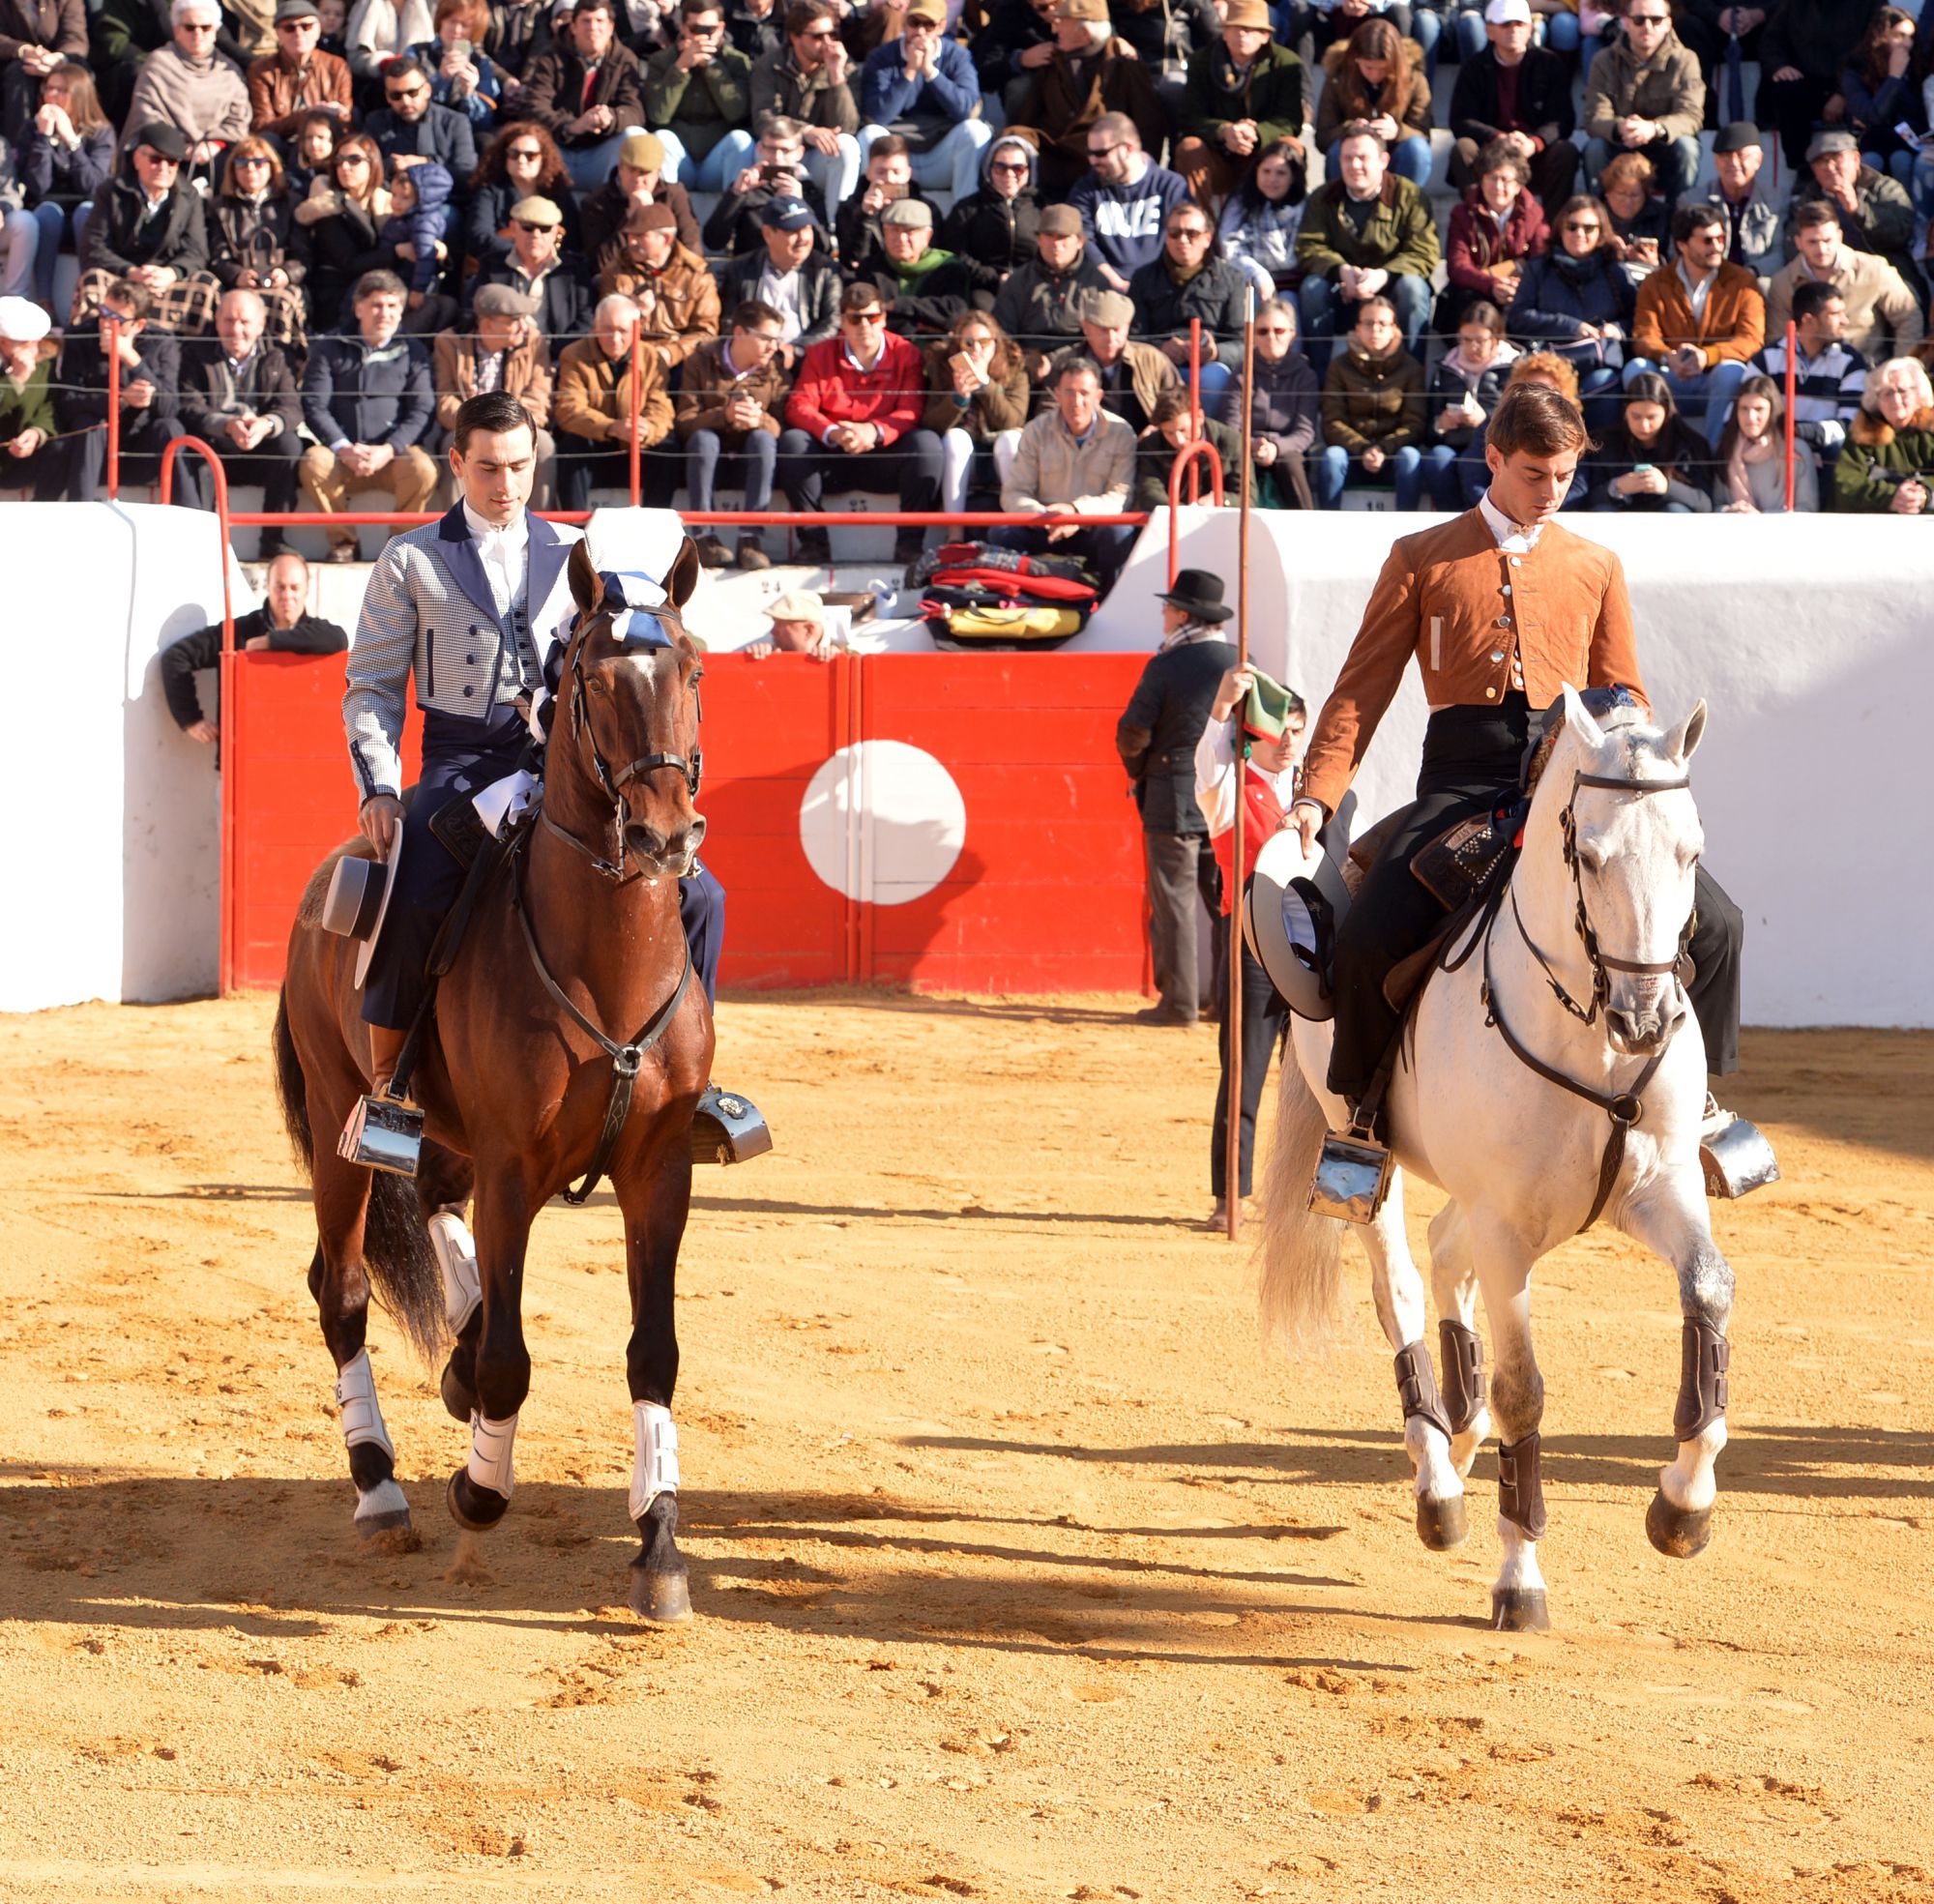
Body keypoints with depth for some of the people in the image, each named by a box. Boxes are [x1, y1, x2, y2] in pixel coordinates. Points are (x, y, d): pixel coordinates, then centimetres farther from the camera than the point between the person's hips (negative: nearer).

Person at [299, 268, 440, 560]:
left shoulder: (412, 353, 10)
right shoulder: (330, 350, 9)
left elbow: (422, 410, 1)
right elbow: (314, 405, 1)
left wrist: (388, 451, -16)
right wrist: (343, 448, -17)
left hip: (393, 456, 0)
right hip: (341, 454, 0)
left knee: (423, 469, -32)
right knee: (313, 463, -32)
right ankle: (342, 539, -14)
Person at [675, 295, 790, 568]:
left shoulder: (775, 369, -1)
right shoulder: (701, 362, -6)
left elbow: (781, 426, -9)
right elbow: (683, 422, -14)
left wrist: (761, 420, -33)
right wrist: (723, 416, -33)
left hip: (752, 456, 1)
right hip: (709, 454, -1)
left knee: (763, 438, -30)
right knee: (703, 438, -33)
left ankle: (750, 537, -33)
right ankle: (705, 536, -34)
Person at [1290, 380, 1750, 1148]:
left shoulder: (1596, 566, 16)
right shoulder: (1422, 558, 10)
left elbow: (1624, 698, 19)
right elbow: (1363, 687, 6)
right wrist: (1316, 796, -6)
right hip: (1465, 776, -2)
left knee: (1712, 922, -11)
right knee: (1370, 936, -23)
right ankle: (1359, 1108, 1)